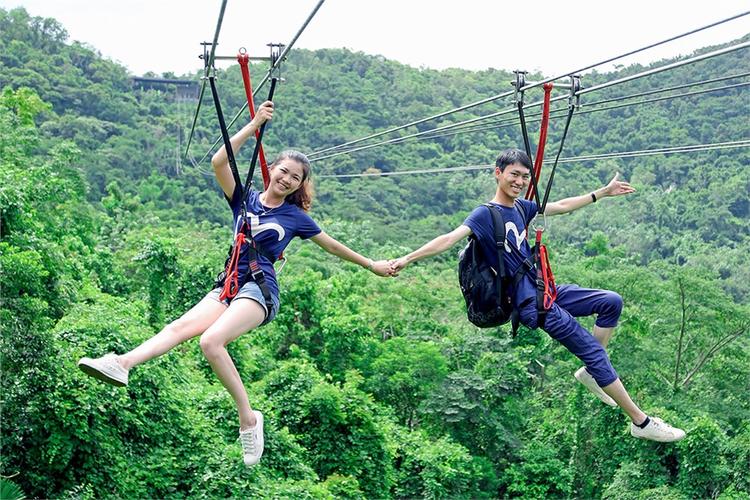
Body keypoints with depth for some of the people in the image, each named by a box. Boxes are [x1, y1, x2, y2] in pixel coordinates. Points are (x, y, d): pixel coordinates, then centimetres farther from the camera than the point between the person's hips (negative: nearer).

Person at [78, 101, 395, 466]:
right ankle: (123, 364, -42)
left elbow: (331, 245, 23)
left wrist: (371, 265, 31)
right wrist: (254, 125, -8)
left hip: (260, 289, -4)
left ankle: (248, 419, -24)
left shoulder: (296, 216, 9)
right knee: (180, 327, -23)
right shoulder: (245, 199, 13)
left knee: (211, 341, -29)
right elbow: (219, 162, -3)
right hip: (230, 286, 4)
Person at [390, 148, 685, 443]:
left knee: (612, 302, 9)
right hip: (532, 304, -9)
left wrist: (603, 192, 29)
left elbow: (563, 207, 24)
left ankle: (591, 371, 14)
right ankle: (641, 422, 2)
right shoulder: (485, 215, -14)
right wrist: (406, 259, -40)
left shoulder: (521, 207, 9)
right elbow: (450, 238, -27)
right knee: (594, 352, -8)